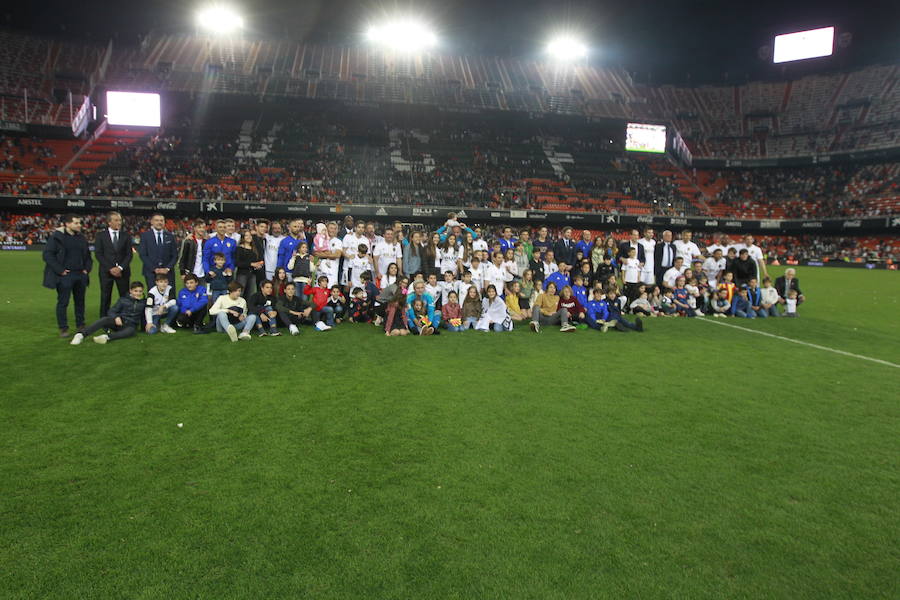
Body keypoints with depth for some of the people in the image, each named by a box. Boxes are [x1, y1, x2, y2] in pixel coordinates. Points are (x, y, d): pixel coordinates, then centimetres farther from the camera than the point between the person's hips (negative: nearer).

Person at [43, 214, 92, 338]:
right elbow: (48, 255, -10)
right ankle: (63, 329, 7)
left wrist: (87, 268, 9)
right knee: (63, 303, -1)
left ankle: (80, 325, 22)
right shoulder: (57, 237, -7)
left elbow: (87, 255, 22)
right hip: (65, 275, -6)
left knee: (80, 301, 11)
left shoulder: (81, 238, 12)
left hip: (80, 275, 6)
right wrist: (60, 270, -14)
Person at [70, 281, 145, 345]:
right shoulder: (123, 300, 6)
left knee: (130, 331, -39)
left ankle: (107, 337, -56)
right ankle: (81, 334, -43)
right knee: (105, 320, -32)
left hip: (131, 325, 0)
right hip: (119, 321, 1)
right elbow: (111, 311, 2)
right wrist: (116, 317, -19)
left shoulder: (143, 303, 8)